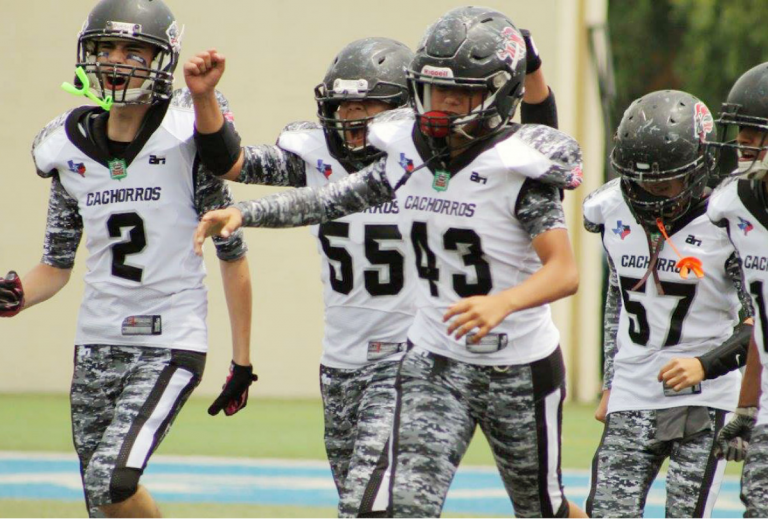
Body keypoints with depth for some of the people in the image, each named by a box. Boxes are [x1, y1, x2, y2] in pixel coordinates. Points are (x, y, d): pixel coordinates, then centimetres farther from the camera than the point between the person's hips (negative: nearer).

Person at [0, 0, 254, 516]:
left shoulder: (186, 139, -8)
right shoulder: (70, 149, 7)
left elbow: (233, 255, -3)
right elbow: (58, 264, 13)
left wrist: (242, 362, -1)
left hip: (171, 343, -5)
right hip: (97, 344, 5)